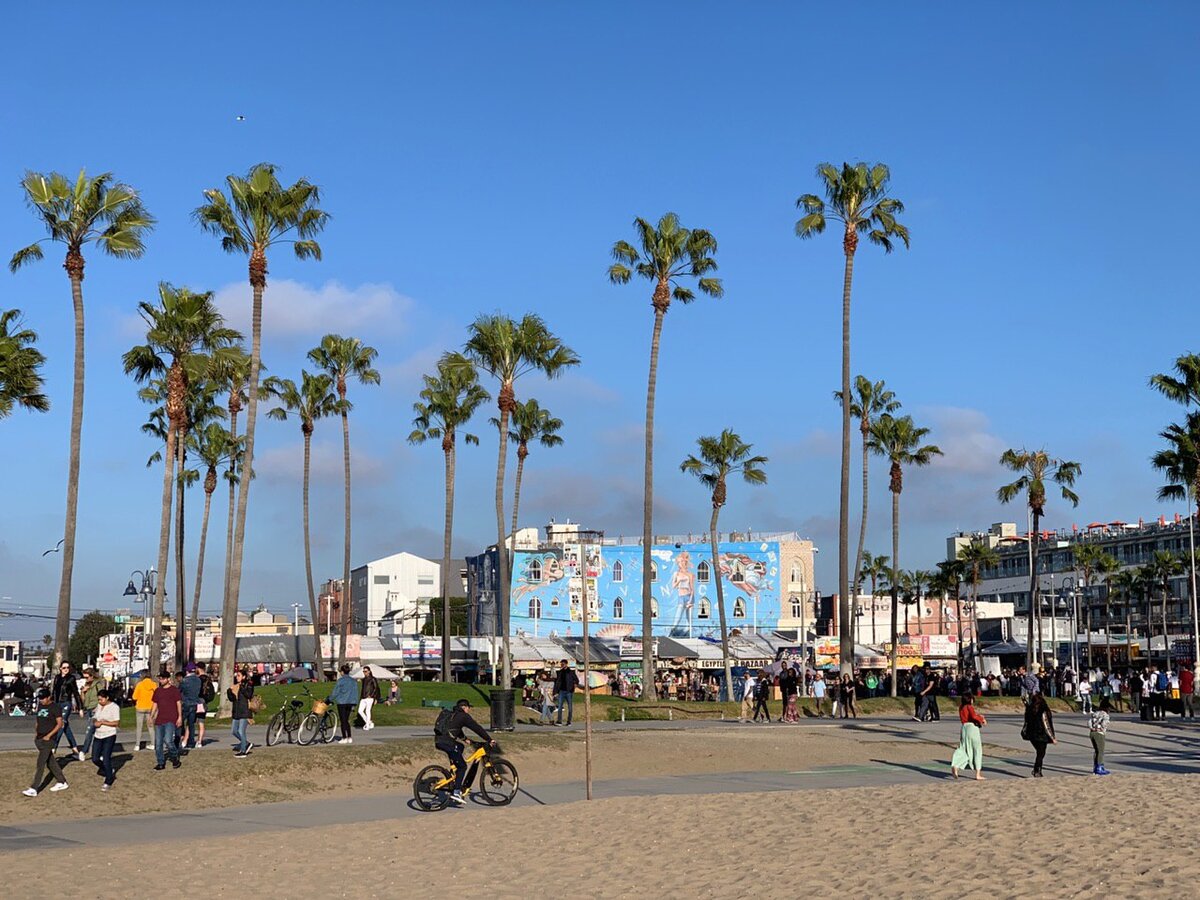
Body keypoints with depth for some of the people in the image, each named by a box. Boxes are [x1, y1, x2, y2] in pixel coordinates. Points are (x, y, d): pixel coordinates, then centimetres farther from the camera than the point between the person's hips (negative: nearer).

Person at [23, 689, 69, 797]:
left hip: (49, 738, -8)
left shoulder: (55, 707, -10)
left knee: (40, 763, -11)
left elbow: (60, 724, -11)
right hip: (39, 738, 8)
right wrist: (36, 732, 10)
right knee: (50, 761, 14)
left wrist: (49, 735, -16)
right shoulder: (40, 706, 11)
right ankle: (61, 782, 25)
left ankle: (34, 789, -13)